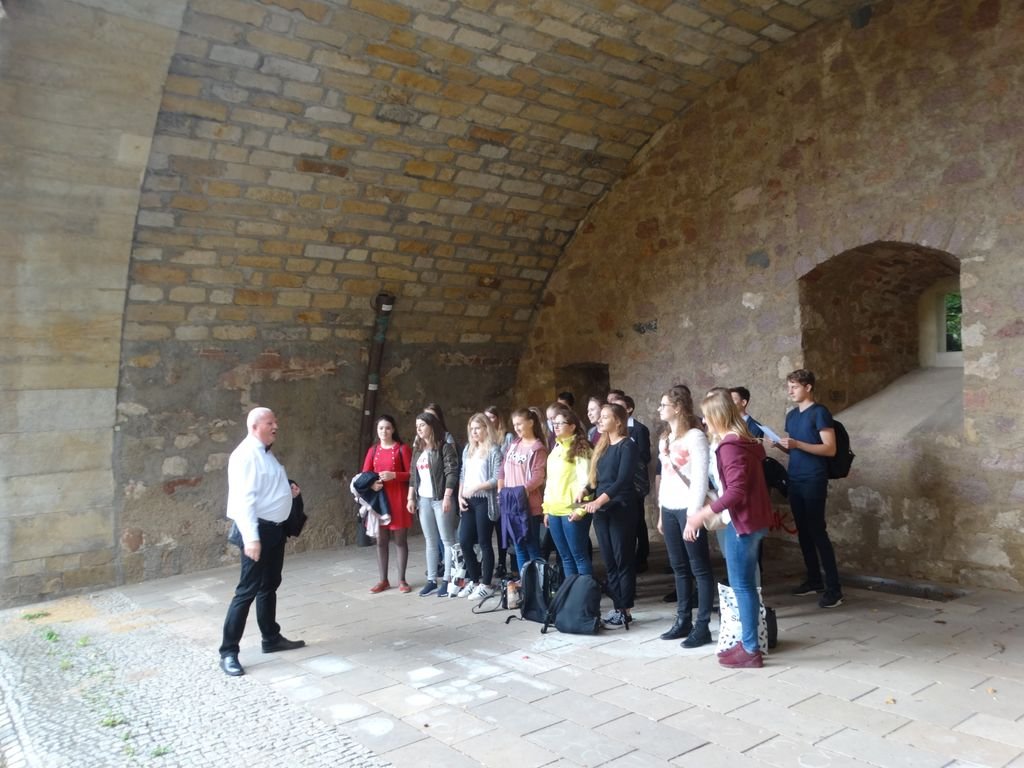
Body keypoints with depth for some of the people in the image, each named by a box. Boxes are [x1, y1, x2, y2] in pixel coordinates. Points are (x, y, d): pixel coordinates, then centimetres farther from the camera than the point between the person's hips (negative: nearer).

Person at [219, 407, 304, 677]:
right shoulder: (246, 455, -17)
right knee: (247, 591, -5)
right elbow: (244, 498, -25)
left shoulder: (266, 454, 13)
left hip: (275, 528, 10)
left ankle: (272, 638, 32)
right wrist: (251, 537, -30)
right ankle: (228, 652, 4)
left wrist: (289, 491, 7)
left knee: (269, 587, 19)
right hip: (259, 530, -10)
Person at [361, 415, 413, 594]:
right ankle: (383, 580, 16)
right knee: (381, 540, 8)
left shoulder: (402, 448, -3)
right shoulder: (373, 450, 10)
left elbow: (411, 474, -5)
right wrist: (371, 484, -12)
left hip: (398, 499, -4)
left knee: (400, 540, 2)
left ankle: (402, 580, 10)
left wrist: (394, 475, -19)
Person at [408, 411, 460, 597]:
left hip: (440, 499, -7)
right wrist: (411, 498, 11)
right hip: (423, 500, 7)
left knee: (447, 540, 0)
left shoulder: (445, 447, -7)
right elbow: (414, 475, 16)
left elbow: (451, 473, -13)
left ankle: (447, 579, 5)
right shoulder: (418, 449, 14)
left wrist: (447, 497, -19)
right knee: (430, 541, 11)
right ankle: (431, 580, 17)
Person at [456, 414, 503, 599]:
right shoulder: (468, 449, 14)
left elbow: (498, 479, -14)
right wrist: (460, 496, 5)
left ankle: (486, 585, 10)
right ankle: (474, 580, 22)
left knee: (485, 543, 0)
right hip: (469, 501, 7)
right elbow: (463, 475, 16)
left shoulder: (494, 450, -7)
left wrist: (476, 488, -17)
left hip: (485, 501, -7)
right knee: (464, 541, 7)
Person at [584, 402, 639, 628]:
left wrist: (600, 500, -29)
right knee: (609, 562, 9)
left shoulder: (627, 446, -8)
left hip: (621, 510, -7)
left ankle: (626, 611, 5)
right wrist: (584, 493, -1)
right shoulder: (602, 445, 15)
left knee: (623, 560, -2)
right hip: (601, 510, 7)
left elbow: (623, 480, -19)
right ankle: (616, 607, 15)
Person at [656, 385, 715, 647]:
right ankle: (683, 621, 19)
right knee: (679, 567, 12)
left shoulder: (695, 436, -10)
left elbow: (700, 480, -15)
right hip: (669, 509, 8)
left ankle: (702, 627, 3)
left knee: (700, 569, -1)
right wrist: (660, 512, 16)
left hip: (687, 508, -8)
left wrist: (694, 514, -18)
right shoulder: (664, 438, 15)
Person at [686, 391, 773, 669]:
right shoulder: (743, 441, 12)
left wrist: (702, 515, -24)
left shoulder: (730, 446, -19)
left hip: (743, 521, -10)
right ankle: (748, 642, 24)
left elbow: (736, 491, -26)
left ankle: (750, 650, 7)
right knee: (746, 583, 15)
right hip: (752, 518, 10)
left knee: (741, 585, -1)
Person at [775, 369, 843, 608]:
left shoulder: (820, 413, -9)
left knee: (818, 531, -8)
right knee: (803, 531, 11)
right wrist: (780, 445, -1)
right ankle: (814, 580, 23)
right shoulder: (791, 415, 14)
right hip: (795, 481, 8)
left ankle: (833, 589, -3)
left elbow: (830, 449, -15)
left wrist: (797, 444, -24)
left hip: (814, 481, -7)